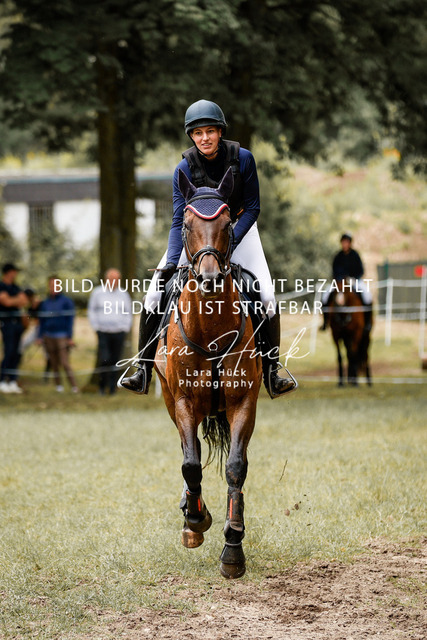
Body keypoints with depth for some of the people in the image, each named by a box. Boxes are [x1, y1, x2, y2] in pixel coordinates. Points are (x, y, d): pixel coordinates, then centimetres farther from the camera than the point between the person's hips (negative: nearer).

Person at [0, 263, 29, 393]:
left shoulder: (15, 287, 16)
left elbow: (25, 301, 8)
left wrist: (13, 301, -10)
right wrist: (18, 299, -1)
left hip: (18, 322, 7)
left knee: (17, 354, 4)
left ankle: (12, 381, 8)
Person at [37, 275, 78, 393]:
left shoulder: (66, 301, -1)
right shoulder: (45, 303, 10)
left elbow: (70, 320, -1)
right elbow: (41, 321, 16)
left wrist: (70, 337, -6)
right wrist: (40, 337, 10)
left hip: (62, 336, -4)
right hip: (48, 337, 4)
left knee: (65, 363, -11)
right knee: (54, 363, 6)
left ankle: (74, 386, -7)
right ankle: (58, 385, 15)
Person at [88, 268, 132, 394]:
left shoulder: (124, 295, 9)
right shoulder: (97, 293, 4)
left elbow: (128, 313, 18)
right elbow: (92, 311, 11)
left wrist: (125, 328, 6)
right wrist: (96, 327, 2)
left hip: (119, 333, 2)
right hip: (103, 332, -2)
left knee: (115, 362, 2)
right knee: (104, 360, -14)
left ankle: (112, 387, 11)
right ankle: (102, 385, 3)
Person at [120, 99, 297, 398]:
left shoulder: (242, 158, -20)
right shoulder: (185, 168, -18)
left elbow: (252, 208, -13)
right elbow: (179, 221, -19)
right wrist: (171, 264, -32)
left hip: (238, 227, -1)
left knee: (267, 296, -18)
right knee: (155, 294, -12)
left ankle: (272, 372, -6)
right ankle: (143, 370, -3)